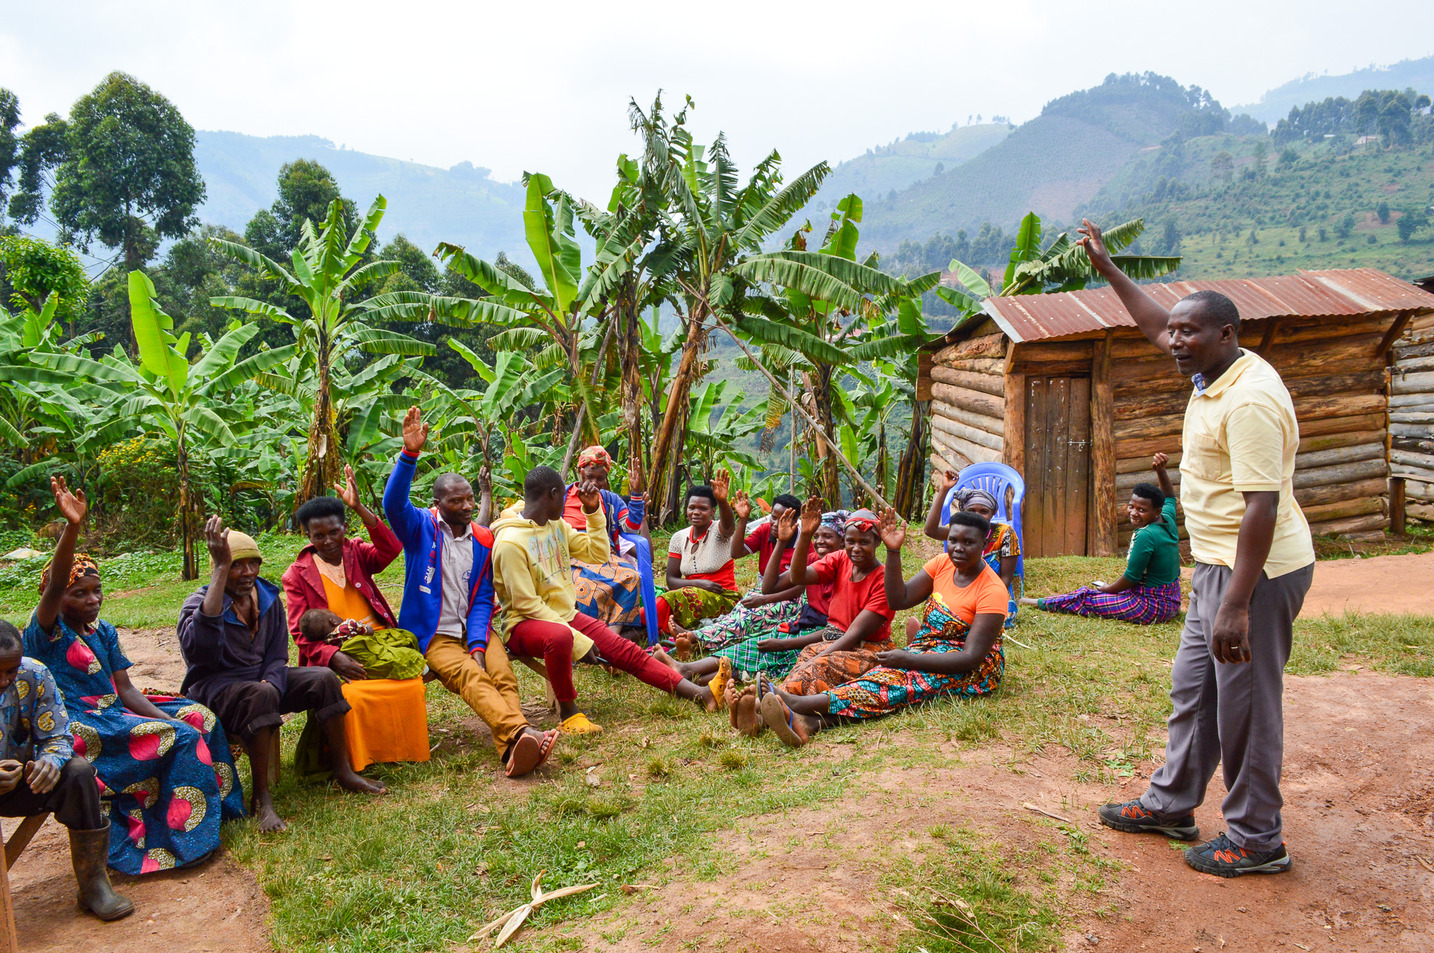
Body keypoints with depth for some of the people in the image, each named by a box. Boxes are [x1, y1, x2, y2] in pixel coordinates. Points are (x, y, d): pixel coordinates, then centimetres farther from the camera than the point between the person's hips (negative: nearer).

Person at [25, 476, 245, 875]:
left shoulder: (103, 632, 12)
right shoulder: (45, 632, -9)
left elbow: (126, 689, 8)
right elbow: (54, 586, -30)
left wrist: (167, 718, -9)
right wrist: (72, 527, -46)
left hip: (114, 712, 8)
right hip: (78, 727, -8)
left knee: (197, 716, -3)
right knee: (177, 738, -22)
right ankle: (180, 833, -14)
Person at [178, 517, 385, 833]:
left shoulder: (268, 597, 3)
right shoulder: (199, 603, -15)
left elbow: (277, 655, 8)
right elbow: (197, 648, -40)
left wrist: (272, 683, -17)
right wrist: (221, 568, -42)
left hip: (263, 679, 6)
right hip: (216, 687, -6)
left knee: (324, 678, -15)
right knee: (260, 695, -37)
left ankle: (343, 771, -6)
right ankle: (261, 798, -31)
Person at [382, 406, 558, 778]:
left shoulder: (482, 541, 8)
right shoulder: (421, 527, 1)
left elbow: (483, 599, 7)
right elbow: (393, 503, -22)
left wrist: (478, 645, -9)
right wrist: (410, 453, -35)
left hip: (475, 630, 4)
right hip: (434, 635, -3)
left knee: (503, 675, -25)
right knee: (470, 677, -31)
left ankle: (512, 751, -45)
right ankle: (521, 732, -54)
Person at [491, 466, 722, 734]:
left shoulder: (556, 525, 7)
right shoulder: (510, 541, -18)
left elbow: (598, 554, 15)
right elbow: (526, 604, -20)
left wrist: (594, 511, 3)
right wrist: (578, 640, -22)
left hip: (565, 615, 8)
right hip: (525, 624, -8)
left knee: (624, 650, -7)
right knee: (560, 636, -40)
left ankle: (700, 694, -10)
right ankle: (568, 712, -19)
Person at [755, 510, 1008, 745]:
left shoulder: (992, 591, -16)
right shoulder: (942, 563, 5)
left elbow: (972, 658, -22)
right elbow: (899, 600, -1)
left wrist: (908, 659, -27)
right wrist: (893, 552, -13)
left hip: (976, 672, -6)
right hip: (927, 651, 6)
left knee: (901, 681, -31)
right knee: (889, 674, -26)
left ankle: (798, 703, -48)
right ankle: (810, 722, -50)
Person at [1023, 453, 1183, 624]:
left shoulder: (1146, 535, -26)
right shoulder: (1168, 520, 1)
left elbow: (1131, 577, -19)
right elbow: (1169, 496, 24)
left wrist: (1108, 588, -2)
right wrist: (1161, 471, 14)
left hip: (1153, 607, -10)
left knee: (1086, 598, 0)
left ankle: (1040, 602, 16)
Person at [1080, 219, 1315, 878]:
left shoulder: (1249, 400, -23)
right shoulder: (1212, 374, 6)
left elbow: (1261, 507, -28)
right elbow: (1157, 326, 25)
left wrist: (1236, 605, -29)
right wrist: (1107, 268, 28)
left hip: (1256, 573, -10)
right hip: (1218, 564, 10)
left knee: (1245, 706, 2)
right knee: (1192, 691, 19)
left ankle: (1256, 840, 18)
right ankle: (1171, 804, 33)